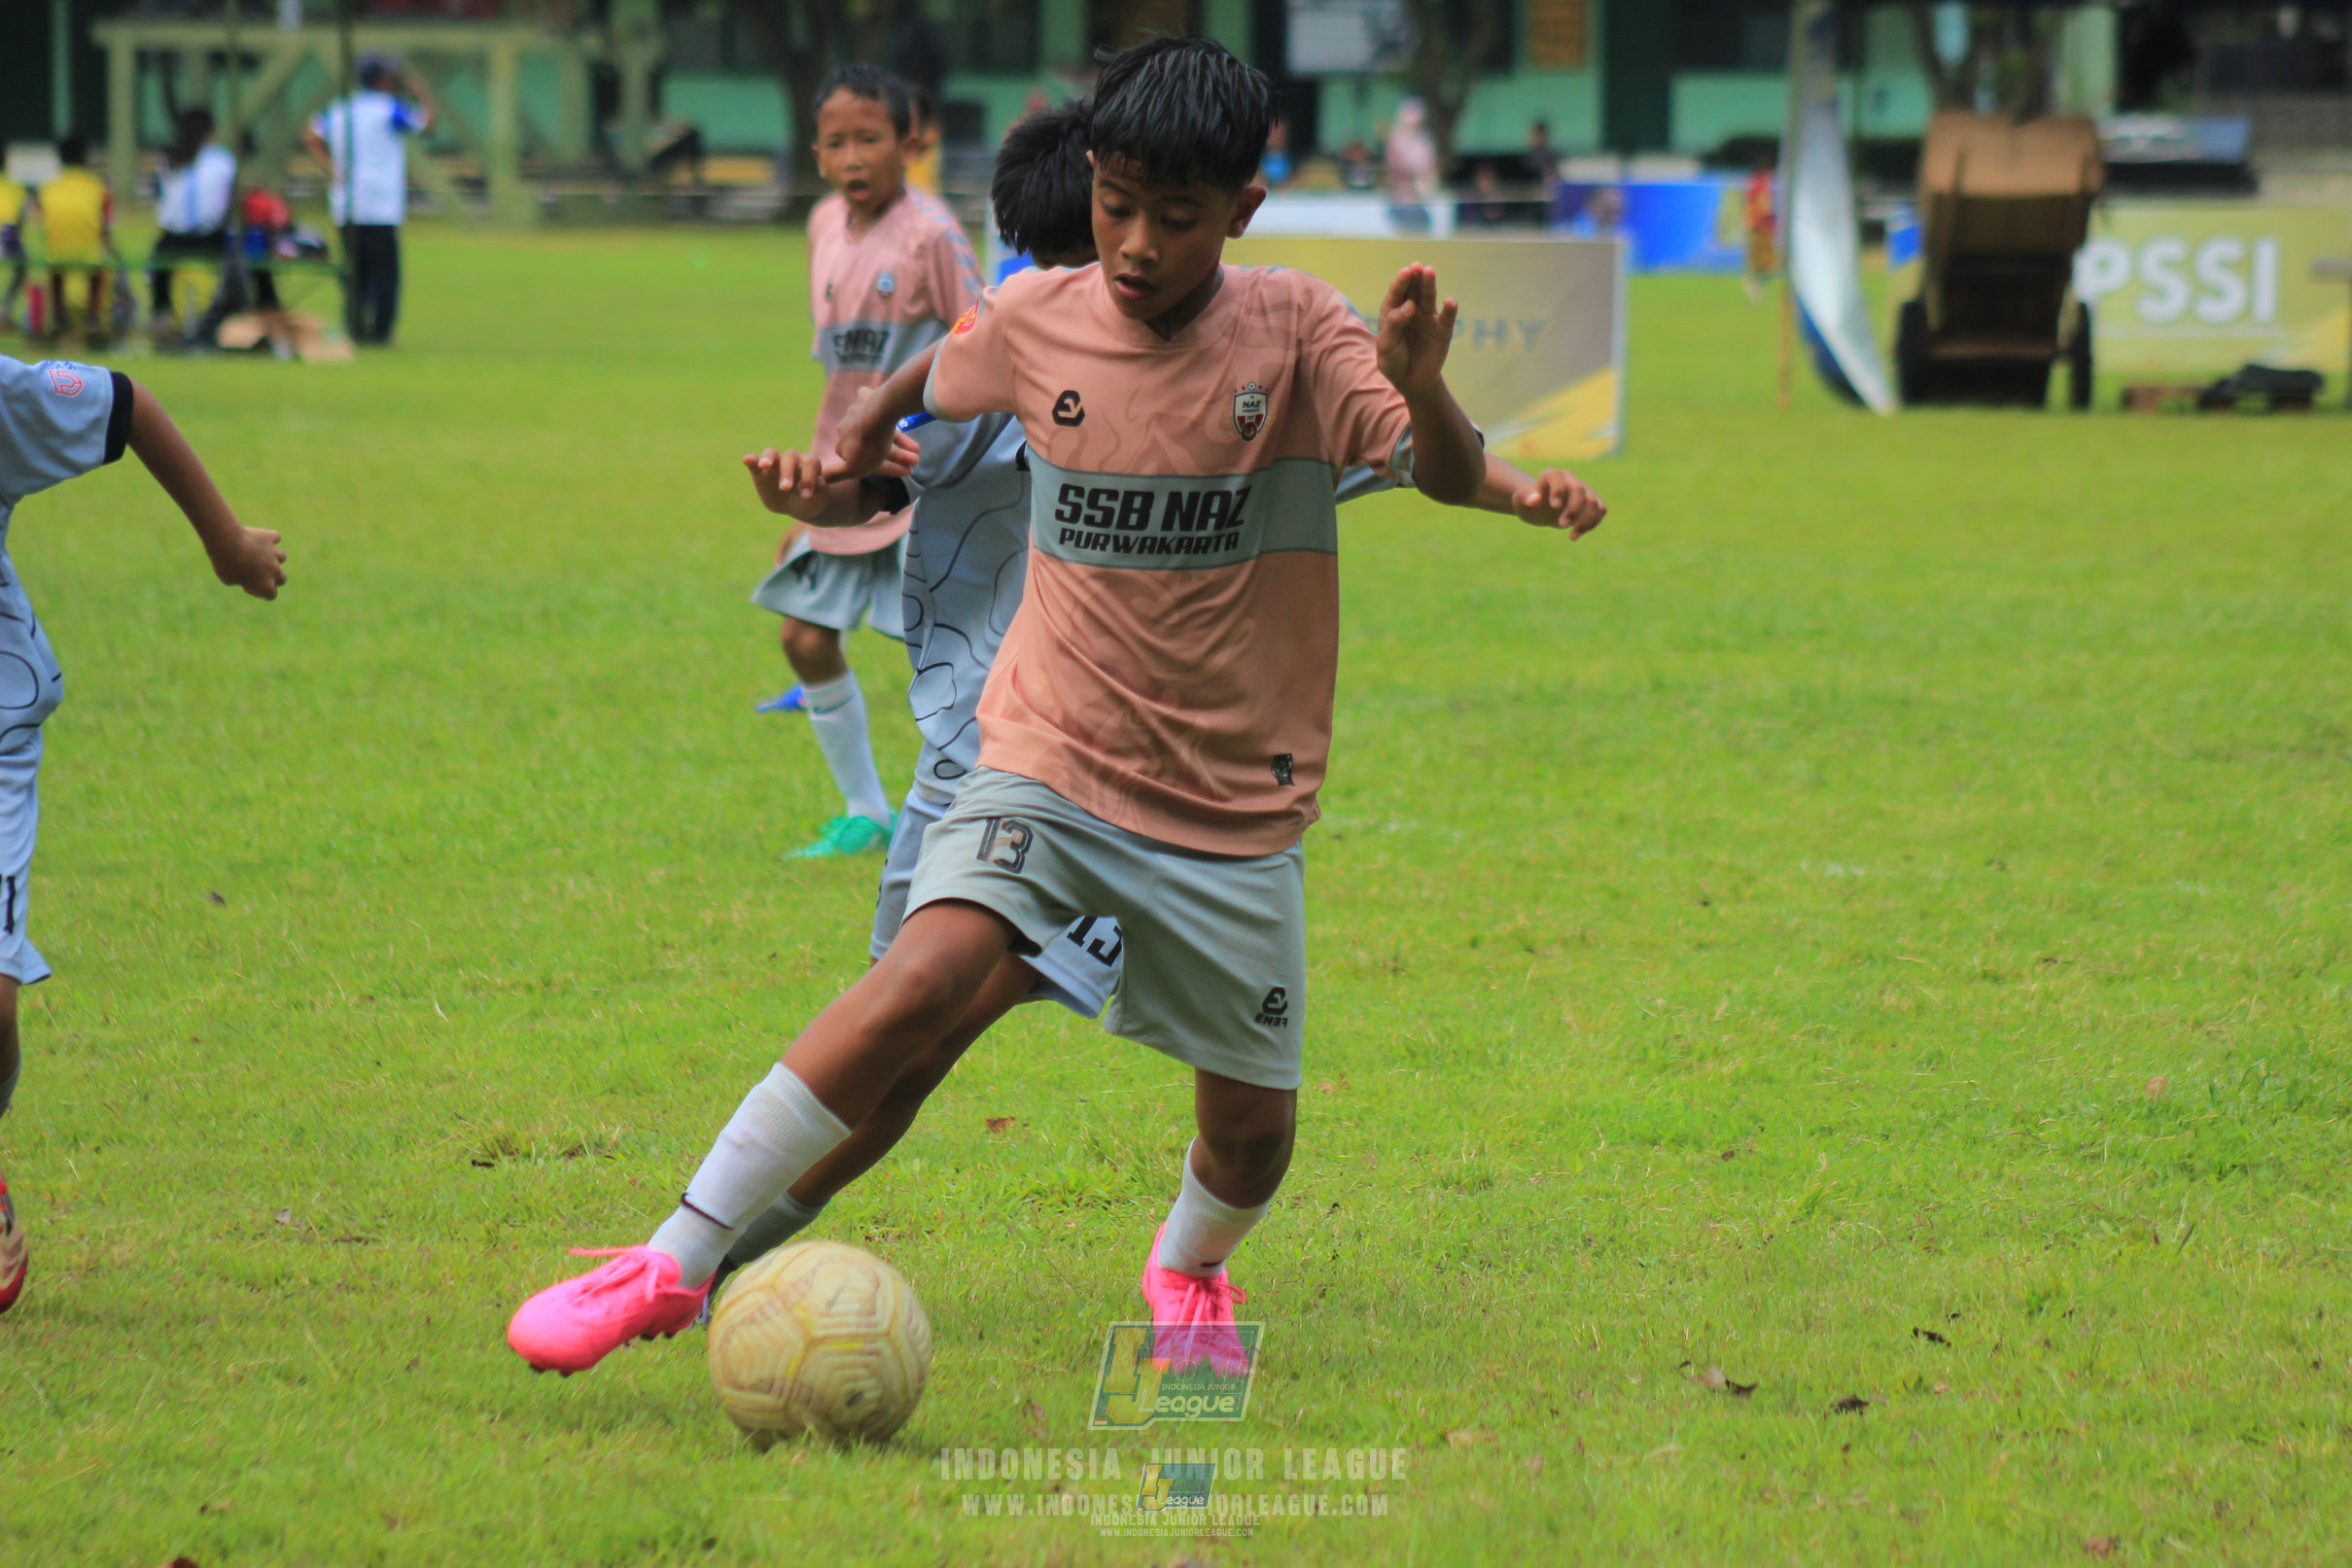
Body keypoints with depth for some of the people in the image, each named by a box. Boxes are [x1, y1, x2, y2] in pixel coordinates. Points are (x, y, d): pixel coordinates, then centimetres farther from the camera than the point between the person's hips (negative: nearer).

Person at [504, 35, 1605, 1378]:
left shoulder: (1296, 333, -10)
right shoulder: (1032, 324, -4)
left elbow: (1452, 479, -24)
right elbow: (936, 380, 20)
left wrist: (1424, 392, -43)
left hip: (1238, 809, 0)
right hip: (1051, 765, 0)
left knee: (1253, 1129, 6)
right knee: (929, 976, -26)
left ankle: (1190, 1268, 44)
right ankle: (674, 1265, -23)